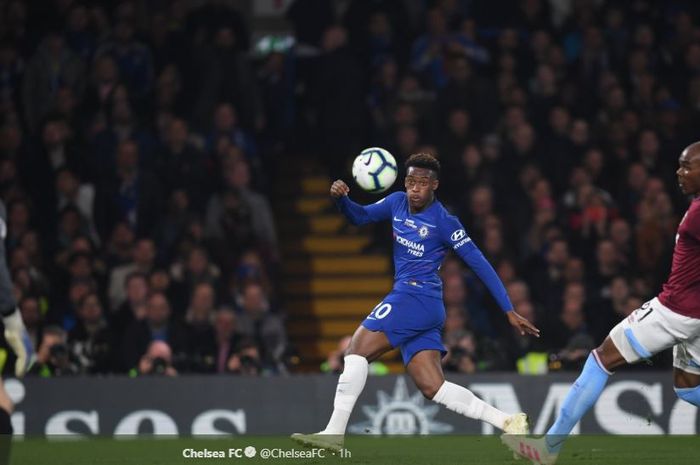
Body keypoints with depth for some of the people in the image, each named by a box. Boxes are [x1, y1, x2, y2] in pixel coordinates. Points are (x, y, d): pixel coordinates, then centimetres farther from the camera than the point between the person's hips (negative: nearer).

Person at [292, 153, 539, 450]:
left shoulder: (444, 222, -7)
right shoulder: (397, 203, 13)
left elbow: (479, 264, -6)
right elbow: (360, 216, 19)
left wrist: (509, 311, -7)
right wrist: (341, 198, -5)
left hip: (415, 295, -8)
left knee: (357, 350, -11)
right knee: (433, 388, 1)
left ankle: (333, 434, -13)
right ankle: (508, 422, -2)